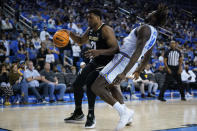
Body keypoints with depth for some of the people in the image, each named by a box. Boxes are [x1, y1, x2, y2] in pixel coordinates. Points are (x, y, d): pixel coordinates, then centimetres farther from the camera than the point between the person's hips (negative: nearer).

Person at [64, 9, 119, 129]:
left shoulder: (106, 30, -22)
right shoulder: (90, 30, 5)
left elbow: (116, 49, -29)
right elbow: (81, 41, 22)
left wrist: (99, 51, -44)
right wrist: (70, 34, 3)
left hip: (106, 63, -9)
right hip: (94, 62, 9)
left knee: (89, 83, -27)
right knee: (77, 84, 7)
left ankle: (91, 116, -14)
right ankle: (78, 113, 24)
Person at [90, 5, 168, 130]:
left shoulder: (145, 29, -15)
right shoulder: (154, 33, 14)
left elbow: (138, 52, -27)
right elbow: (147, 56, 23)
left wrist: (124, 73, -33)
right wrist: (139, 71, 37)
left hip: (123, 60, -10)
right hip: (130, 63, 10)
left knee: (96, 87, -13)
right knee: (110, 86, 30)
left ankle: (123, 111, -19)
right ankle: (126, 113, 20)